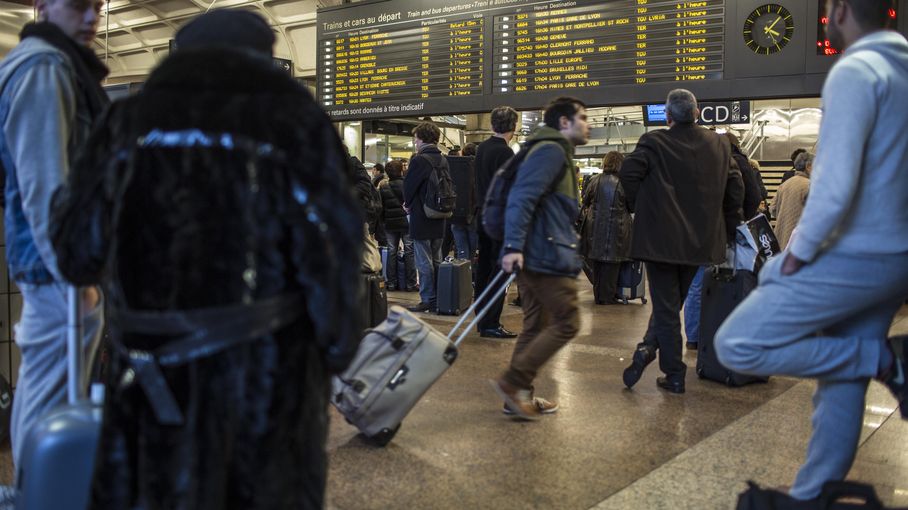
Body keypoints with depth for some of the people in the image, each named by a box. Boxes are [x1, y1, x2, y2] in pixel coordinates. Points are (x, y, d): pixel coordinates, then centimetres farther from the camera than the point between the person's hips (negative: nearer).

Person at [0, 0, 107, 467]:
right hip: (58, 268, -11)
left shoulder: (59, 66, 19)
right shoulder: (43, 67, -13)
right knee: (52, 407, -5)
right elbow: (43, 185, -22)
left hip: (49, 260, 11)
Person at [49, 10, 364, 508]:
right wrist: (338, 346, 2)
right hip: (269, 369, -1)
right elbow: (332, 254, -10)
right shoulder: (296, 119, -3)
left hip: (157, 369, 2)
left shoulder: (130, 118, 4)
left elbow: (78, 253, 6)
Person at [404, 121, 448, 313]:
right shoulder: (443, 161, 7)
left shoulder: (419, 160, -16)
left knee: (424, 262, -1)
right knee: (436, 260, 14)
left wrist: (408, 204, 9)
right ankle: (438, 299, 20)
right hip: (439, 218, 7)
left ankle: (427, 300, 2)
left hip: (421, 218, -7)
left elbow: (409, 185, -12)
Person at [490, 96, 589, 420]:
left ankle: (520, 395, 18)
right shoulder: (552, 151, -10)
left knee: (536, 326, 13)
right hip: (547, 253, -10)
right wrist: (514, 246, -27)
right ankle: (512, 381, -6)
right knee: (566, 322, -7)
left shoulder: (554, 152, 23)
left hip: (536, 255, 10)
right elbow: (521, 197, -21)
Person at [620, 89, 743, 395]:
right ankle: (650, 347, 4)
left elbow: (629, 172, -18)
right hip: (700, 240, 4)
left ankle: (674, 376, 2)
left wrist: (637, 207, -2)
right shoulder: (719, 145, 5)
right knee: (674, 302, 17)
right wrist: (728, 228, 14)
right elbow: (735, 186, 5)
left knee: (666, 306, 4)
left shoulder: (654, 143, -9)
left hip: (660, 239, -4)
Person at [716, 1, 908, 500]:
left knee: (735, 346, -7)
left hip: (854, 258, -9)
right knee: (841, 379, 16)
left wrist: (798, 253, -12)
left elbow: (836, 185, -25)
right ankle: (812, 495, 25)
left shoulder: (854, 70, -15)